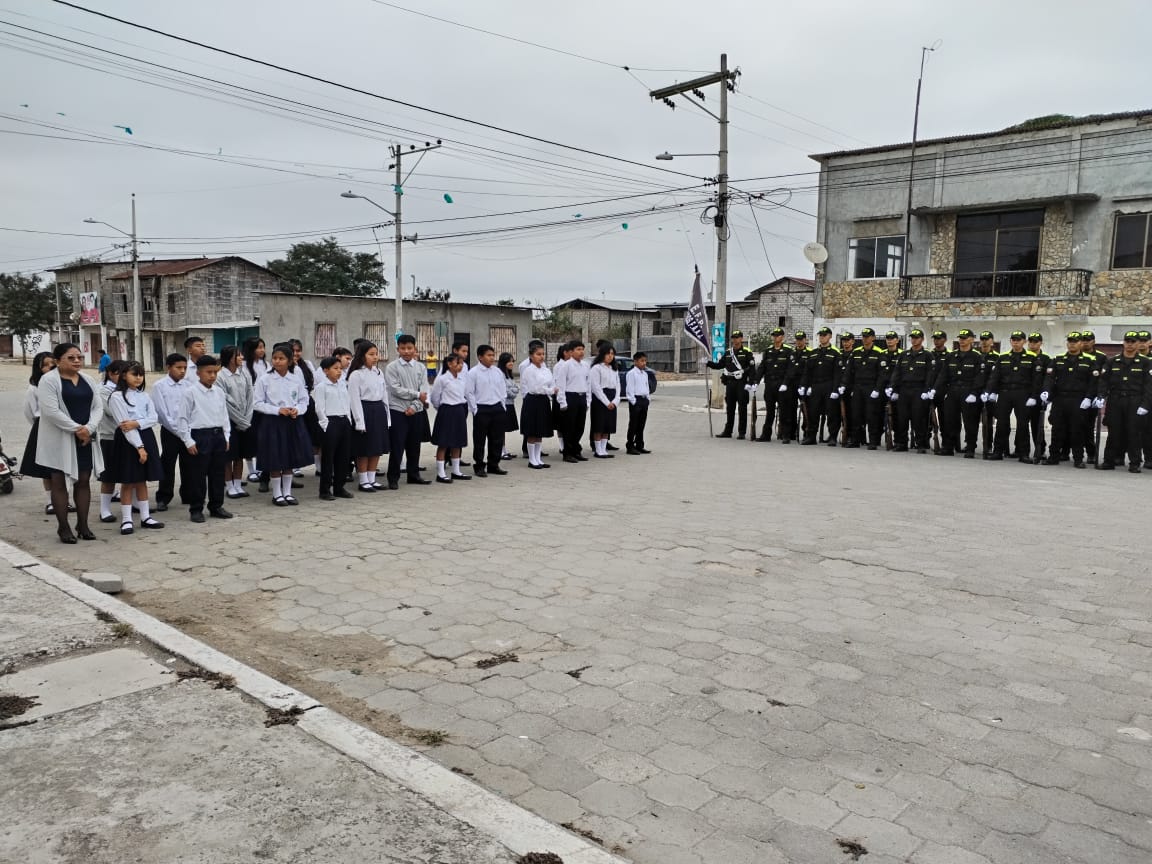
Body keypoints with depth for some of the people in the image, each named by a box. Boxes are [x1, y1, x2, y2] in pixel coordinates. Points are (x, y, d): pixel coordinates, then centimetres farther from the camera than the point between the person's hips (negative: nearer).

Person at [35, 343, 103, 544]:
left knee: (83, 481, 7)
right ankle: (63, 527, 9)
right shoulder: (49, 380, -7)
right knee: (59, 482, 2)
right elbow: (51, 411, -16)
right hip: (59, 440, -5)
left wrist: (88, 428, -13)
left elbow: (98, 407, 4)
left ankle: (83, 525, 16)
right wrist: (76, 428, -18)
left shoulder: (88, 380, 10)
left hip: (86, 438, 5)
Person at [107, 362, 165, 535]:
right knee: (128, 482, 0)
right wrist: (139, 447, -19)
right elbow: (124, 424, -14)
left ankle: (145, 517, 17)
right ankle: (126, 520, 6)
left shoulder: (144, 396, 12)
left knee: (142, 480, 11)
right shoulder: (117, 396, -7)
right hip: (128, 440, -5)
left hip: (146, 437, 5)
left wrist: (137, 423, -17)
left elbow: (154, 418, 2)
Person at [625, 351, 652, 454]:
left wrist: (648, 398, 12)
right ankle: (630, 447, 2)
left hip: (644, 400, 8)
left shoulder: (645, 374, 15)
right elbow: (629, 389, -13)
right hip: (635, 400, -8)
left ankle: (639, 446, 19)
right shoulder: (631, 373, -10)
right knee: (633, 425, -3)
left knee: (641, 424, 12)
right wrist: (633, 401, -16)